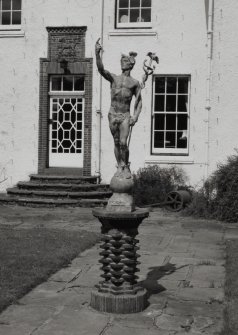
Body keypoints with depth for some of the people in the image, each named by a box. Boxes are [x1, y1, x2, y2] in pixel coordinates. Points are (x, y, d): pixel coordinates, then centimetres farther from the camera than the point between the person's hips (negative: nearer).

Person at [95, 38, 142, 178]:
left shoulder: (135, 83, 6)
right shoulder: (113, 78, 8)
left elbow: (139, 101, 8)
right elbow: (101, 69, -9)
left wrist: (136, 115, -6)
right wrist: (97, 54, -24)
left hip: (125, 116, -2)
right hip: (113, 114, 2)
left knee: (123, 143, -13)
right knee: (116, 142, 7)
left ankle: (126, 167, 5)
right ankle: (120, 167, 18)